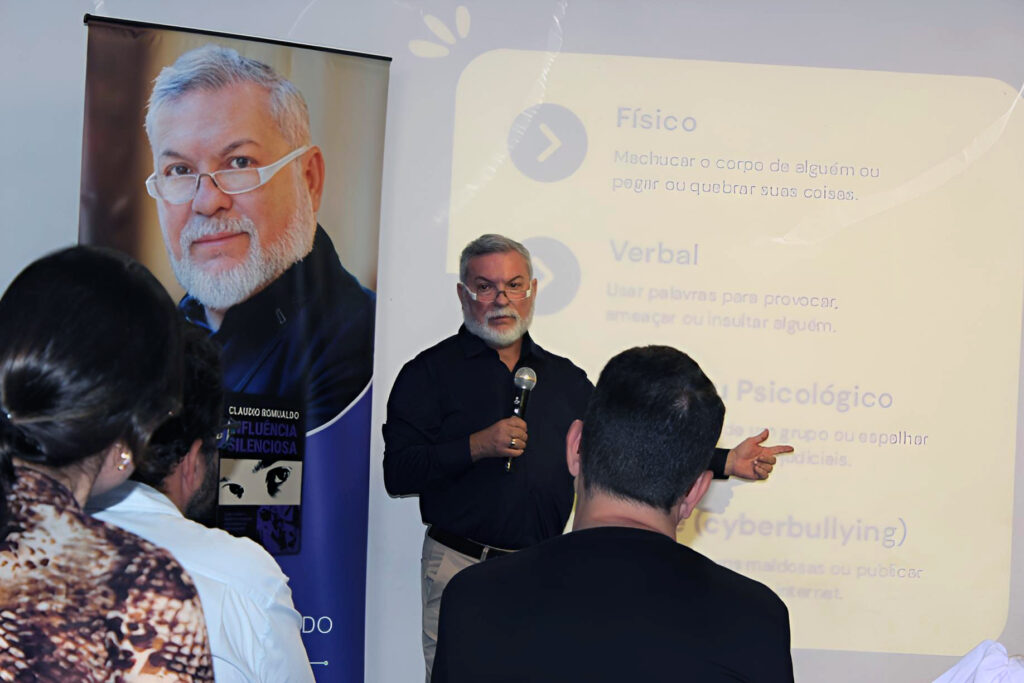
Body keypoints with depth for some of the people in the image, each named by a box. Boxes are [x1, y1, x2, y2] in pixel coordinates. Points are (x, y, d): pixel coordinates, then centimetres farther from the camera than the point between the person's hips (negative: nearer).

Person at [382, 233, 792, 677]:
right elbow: (397, 473, -8)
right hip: (460, 568, -3)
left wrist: (724, 461, 8)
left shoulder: (565, 378, 13)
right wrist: (477, 447, -19)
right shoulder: (431, 372, -1)